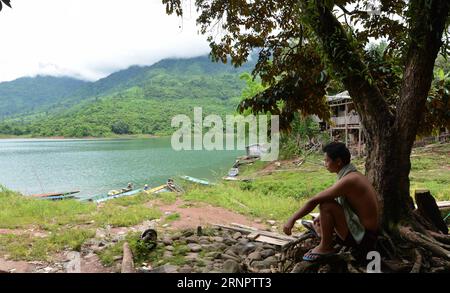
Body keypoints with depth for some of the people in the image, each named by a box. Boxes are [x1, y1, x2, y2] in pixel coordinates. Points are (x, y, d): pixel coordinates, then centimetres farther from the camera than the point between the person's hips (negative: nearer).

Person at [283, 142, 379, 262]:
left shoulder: (348, 180, -24)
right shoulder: (354, 175, 6)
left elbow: (314, 201, -24)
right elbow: (339, 202, 19)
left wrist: (292, 219, -17)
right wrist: (323, 217, 13)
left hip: (362, 238, -9)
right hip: (366, 234, 9)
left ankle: (325, 247, -5)